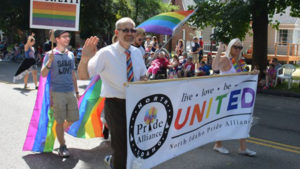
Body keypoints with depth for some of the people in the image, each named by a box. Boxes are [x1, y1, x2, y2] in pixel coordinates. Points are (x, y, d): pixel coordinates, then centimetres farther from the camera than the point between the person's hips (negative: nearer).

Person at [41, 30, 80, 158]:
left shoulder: (71, 55, 11)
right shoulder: (50, 54, -4)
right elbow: (43, 74, -10)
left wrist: (77, 91, 18)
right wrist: (50, 61, -26)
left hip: (70, 92, 5)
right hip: (57, 93, -5)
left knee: (73, 118, 8)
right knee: (60, 121, 2)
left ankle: (60, 133, 37)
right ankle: (62, 146, 17)